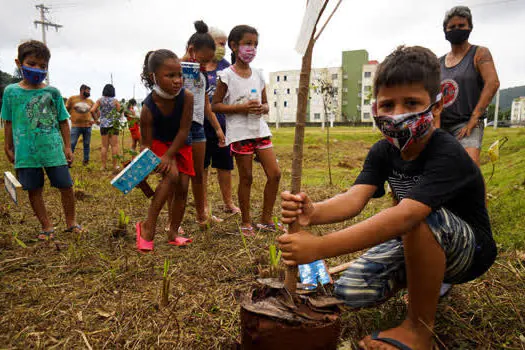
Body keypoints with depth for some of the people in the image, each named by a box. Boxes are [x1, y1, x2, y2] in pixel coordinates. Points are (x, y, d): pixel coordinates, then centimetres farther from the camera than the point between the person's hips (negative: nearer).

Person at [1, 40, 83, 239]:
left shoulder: (52, 92, 1)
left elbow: (63, 121, 5)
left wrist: (67, 146, 3)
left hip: (53, 149, -1)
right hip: (26, 153, 1)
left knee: (66, 186, 4)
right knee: (34, 191, 8)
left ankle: (71, 222, 24)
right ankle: (47, 226, 23)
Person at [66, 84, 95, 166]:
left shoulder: (90, 101, 11)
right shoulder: (72, 99, 3)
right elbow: (66, 109, 8)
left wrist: (93, 119, 8)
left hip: (87, 126, 3)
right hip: (76, 126, -3)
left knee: (86, 144, 6)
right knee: (72, 144, -5)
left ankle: (86, 161, 15)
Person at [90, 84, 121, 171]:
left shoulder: (100, 100, 2)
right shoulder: (115, 101, -3)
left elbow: (92, 110, -6)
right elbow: (119, 112, -5)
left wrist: (96, 119, 7)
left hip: (103, 124, 2)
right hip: (114, 124, -2)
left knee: (104, 146, 7)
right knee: (114, 145, 2)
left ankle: (104, 165, 8)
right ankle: (115, 165, 4)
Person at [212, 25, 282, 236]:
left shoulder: (257, 75, 12)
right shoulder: (227, 75, -4)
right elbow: (215, 106, -7)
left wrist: (262, 108, -6)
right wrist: (242, 107, -18)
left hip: (259, 129, 6)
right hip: (239, 132, -5)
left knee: (274, 173, 1)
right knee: (246, 178, 1)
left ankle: (266, 220, 15)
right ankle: (246, 223, 18)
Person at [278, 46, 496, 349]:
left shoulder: (448, 155, -31)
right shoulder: (383, 152, -9)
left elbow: (404, 216, -46)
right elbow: (355, 199, -24)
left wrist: (320, 247, -53)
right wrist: (313, 213, -48)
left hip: (470, 249, -6)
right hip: (414, 244, 6)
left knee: (420, 215, -38)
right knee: (351, 292, -10)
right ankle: (429, 279, 18)